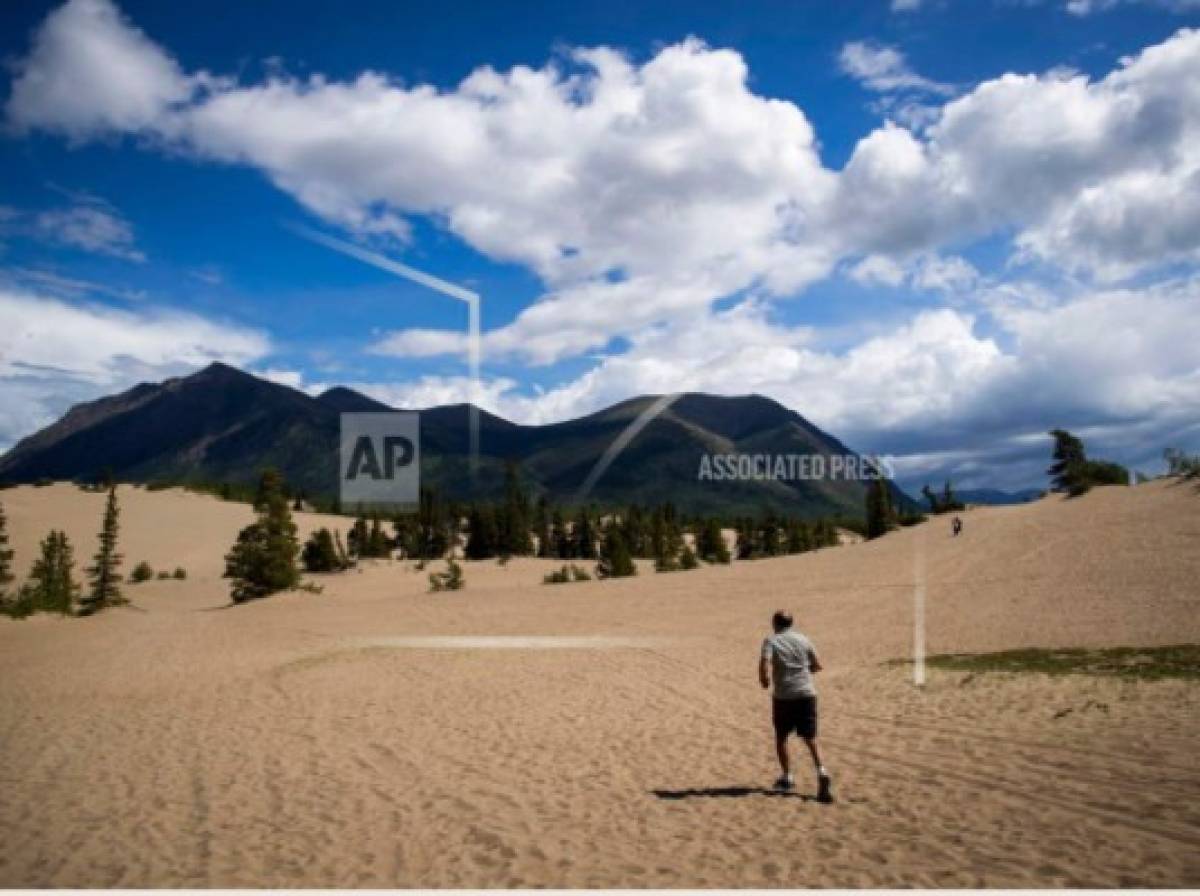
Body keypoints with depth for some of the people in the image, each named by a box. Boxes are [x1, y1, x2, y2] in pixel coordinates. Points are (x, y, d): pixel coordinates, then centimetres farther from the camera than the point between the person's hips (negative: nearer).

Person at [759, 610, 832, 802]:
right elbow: (817, 666, 11)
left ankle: (787, 777, 21)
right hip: (807, 693, 3)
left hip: (784, 696, -3)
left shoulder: (771, 641, -3)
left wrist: (765, 680, -2)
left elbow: (765, 663, -19)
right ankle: (821, 772, -14)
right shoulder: (803, 639, 8)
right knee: (810, 738, 6)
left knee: (781, 737, 16)